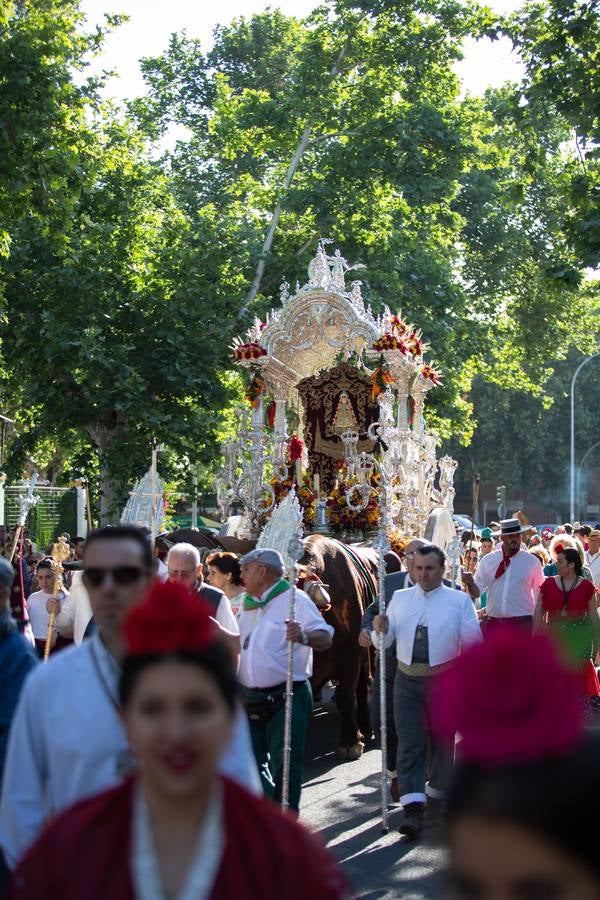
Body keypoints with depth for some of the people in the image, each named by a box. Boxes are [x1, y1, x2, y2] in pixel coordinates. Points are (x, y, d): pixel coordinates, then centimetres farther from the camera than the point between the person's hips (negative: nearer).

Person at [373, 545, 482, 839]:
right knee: (409, 742, -8)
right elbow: (385, 642, 10)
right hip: (407, 680, 2)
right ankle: (413, 809, -13)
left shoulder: (460, 600, 1)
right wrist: (380, 629, -12)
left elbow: (473, 642, -2)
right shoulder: (399, 598, 9)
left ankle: (436, 794, 33)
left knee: (441, 740, 12)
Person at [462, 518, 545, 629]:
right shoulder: (488, 560, 6)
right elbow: (477, 591, 8)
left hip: (521, 623, -2)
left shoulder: (532, 561, 2)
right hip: (493, 622, 2)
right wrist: (470, 584, -14)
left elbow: (539, 596, 6)